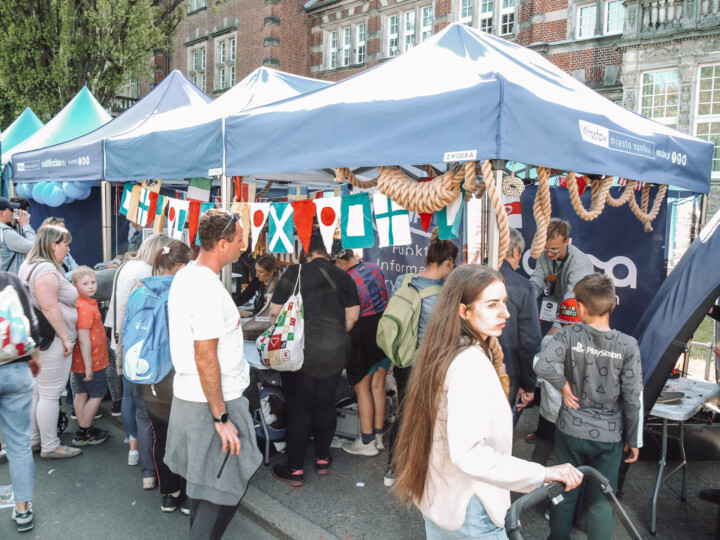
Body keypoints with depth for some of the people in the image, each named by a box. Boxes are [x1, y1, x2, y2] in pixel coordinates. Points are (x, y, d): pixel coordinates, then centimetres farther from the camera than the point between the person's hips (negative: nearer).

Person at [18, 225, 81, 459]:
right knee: (50, 395, -1)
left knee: (37, 393, 19)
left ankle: (33, 440, 31)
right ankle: (50, 447, 10)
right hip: (52, 342, -11)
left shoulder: (29, 264, 16)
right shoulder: (46, 269, -18)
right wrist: (66, 338, -20)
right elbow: (49, 307, -25)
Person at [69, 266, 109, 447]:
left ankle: (82, 430, 28)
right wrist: (89, 366, -21)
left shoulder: (88, 303, 7)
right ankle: (83, 434, 11)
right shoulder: (85, 308, -22)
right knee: (97, 395, 2)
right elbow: (84, 339, -24)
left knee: (81, 394, 16)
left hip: (80, 362, 10)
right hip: (91, 361, -10)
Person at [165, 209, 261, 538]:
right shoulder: (209, 288, -24)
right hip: (214, 401, -10)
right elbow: (205, 357, -25)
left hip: (187, 395, 10)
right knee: (226, 488, 2)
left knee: (203, 480, 22)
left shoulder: (183, 276, 7)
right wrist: (221, 417, -21)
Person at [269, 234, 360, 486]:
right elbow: (352, 316, 3)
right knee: (325, 404, 16)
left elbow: (275, 312, -5)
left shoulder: (293, 274, -6)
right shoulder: (342, 277, 2)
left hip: (299, 350, -3)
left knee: (298, 408, 5)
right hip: (334, 351, 3)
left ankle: (295, 469, 13)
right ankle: (322, 459, 29)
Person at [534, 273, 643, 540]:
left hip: (570, 430, 1)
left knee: (564, 494, 18)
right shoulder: (627, 345, -12)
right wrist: (634, 440, 3)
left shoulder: (570, 335, -13)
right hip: (609, 436, 0)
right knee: (601, 503, 13)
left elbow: (543, 366, -28)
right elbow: (633, 398, -9)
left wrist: (563, 384, -8)